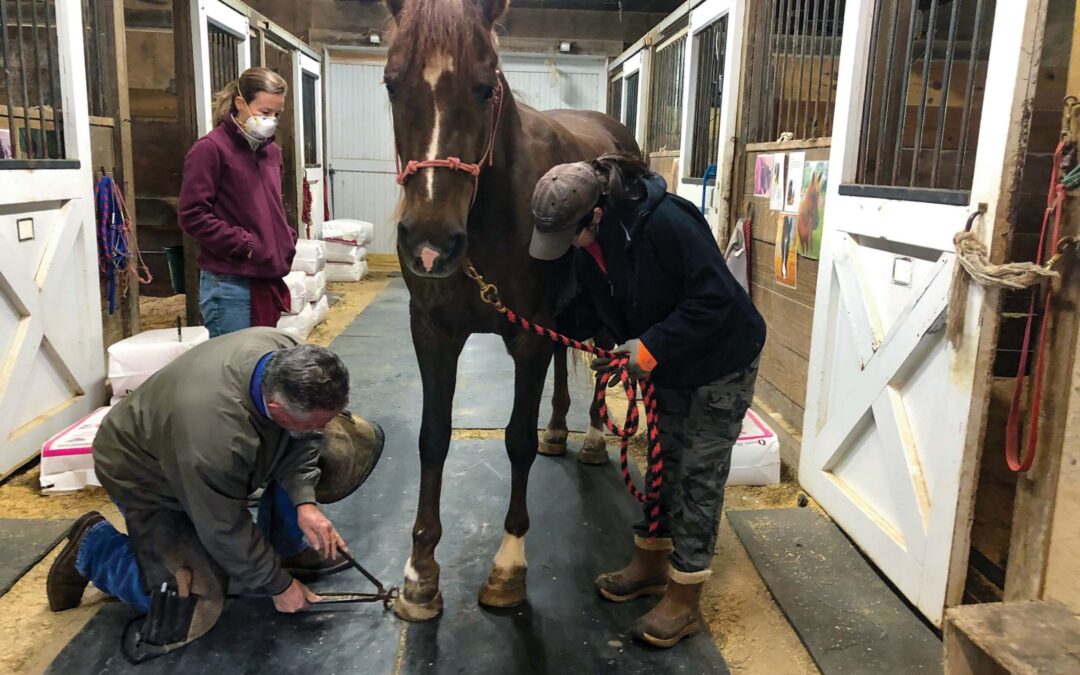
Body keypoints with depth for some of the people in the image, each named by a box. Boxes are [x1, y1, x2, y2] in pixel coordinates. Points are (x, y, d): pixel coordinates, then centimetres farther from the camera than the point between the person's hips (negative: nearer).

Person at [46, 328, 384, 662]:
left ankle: (287, 547, 8)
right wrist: (278, 585, -15)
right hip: (150, 476, -6)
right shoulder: (213, 440, -43)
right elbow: (226, 531, -28)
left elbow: (299, 438, -9)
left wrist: (304, 501, -22)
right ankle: (92, 547, 8)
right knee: (188, 610, -16)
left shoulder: (286, 356, -26)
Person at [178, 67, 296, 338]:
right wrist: (246, 245, -17)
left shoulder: (271, 151, 15)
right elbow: (192, 215, -14)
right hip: (229, 285, -7)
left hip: (268, 281, 8)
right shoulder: (210, 149, -9)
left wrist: (289, 242, 6)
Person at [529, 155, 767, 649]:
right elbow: (592, 306, 5)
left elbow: (715, 299, -32)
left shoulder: (666, 221, -33)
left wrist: (652, 347, -32)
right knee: (664, 460, 17)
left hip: (721, 361, -7)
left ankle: (684, 600, 12)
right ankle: (651, 563, 34)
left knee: (699, 473, 0)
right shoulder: (589, 244, -9)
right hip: (667, 363, 7)